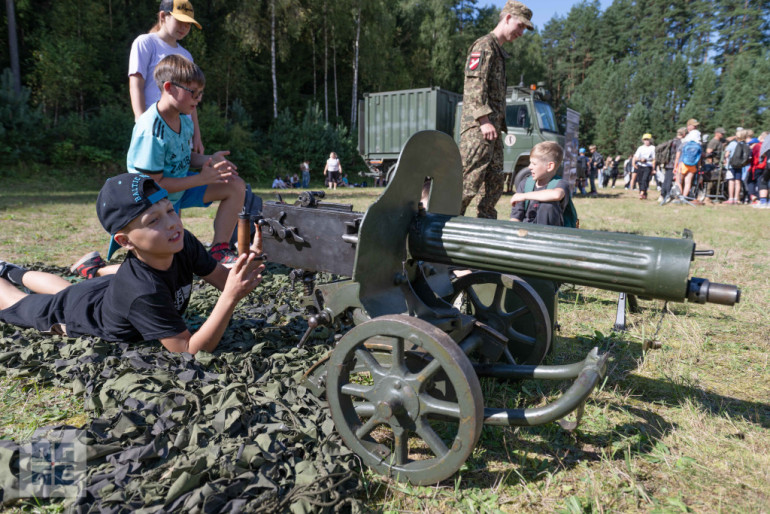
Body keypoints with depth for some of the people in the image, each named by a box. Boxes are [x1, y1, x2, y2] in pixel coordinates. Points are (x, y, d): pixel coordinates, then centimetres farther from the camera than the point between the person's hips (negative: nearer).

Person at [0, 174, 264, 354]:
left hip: (109, 288, 6)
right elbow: (190, 350, -48)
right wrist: (231, 298, -60)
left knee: (63, 290, 39)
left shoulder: (184, 243, -33)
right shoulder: (142, 292, -50)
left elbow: (223, 279, -27)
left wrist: (245, 268, -51)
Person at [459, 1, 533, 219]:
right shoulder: (484, 45, -3)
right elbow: (474, 84, -15)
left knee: (495, 182, 9)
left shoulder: (499, 51, 27)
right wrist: (484, 119, -23)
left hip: (493, 128, 10)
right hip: (477, 127, -10)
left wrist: (499, 124, 20)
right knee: (469, 179, -15)